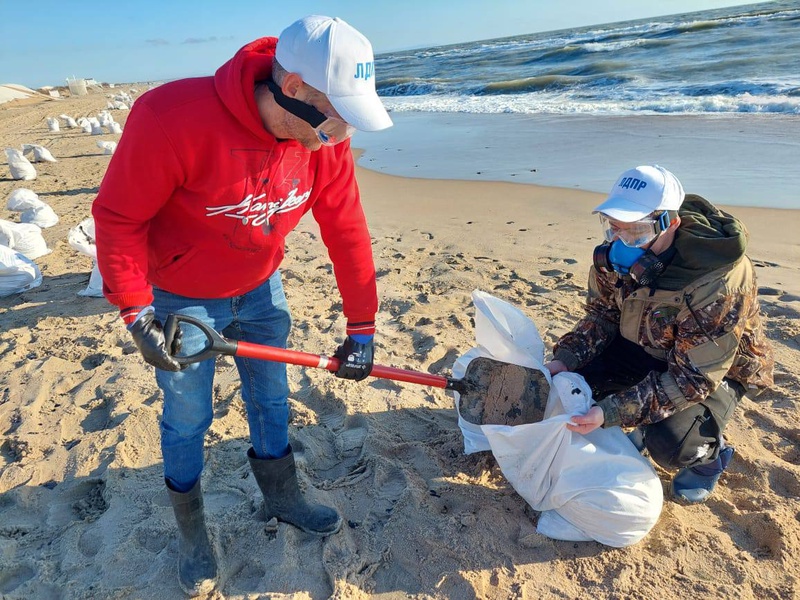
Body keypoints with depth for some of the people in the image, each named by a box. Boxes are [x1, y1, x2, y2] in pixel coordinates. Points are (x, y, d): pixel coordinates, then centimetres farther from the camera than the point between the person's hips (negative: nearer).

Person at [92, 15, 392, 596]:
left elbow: (347, 232, -11)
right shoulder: (173, 118, -32)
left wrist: (361, 328, -7)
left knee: (272, 400, 17)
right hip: (180, 299, -4)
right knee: (187, 420, 10)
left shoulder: (327, 139, -17)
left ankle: (282, 497, 43)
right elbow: (118, 217, -20)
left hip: (261, 289, 5)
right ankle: (191, 530, 37)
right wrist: (136, 313, -21)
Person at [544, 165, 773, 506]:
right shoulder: (617, 252, -18)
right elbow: (602, 314, -5)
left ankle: (710, 454, 10)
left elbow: (693, 377, -34)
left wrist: (610, 412, -42)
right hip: (646, 349, 6)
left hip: (719, 368, -6)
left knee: (669, 446, -29)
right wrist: (564, 359, -23)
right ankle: (645, 426, 14)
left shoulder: (719, 281, -37)